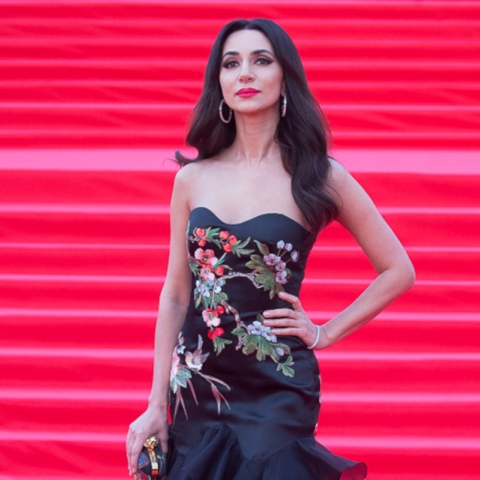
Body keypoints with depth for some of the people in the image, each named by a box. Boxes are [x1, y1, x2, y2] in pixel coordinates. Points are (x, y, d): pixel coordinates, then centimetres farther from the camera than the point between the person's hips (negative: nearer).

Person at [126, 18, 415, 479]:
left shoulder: (318, 178, -4)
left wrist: (324, 334, -1)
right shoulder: (192, 179, 3)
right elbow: (175, 294, 6)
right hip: (197, 393, 3)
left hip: (276, 396, -3)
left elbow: (398, 271, 4)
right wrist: (156, 405, 3)